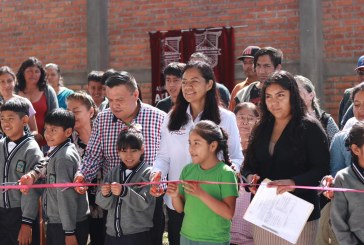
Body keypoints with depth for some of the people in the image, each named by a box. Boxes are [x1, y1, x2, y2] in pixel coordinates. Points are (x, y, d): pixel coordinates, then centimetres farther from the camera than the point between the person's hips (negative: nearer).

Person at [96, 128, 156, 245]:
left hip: (137, 235, -4)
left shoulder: (148, 173, -6)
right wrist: (105, 194, -18)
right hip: (112, 233, 4)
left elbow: (144, 204, -17)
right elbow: (104, 204, 3)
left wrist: (124, 192, -31)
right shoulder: (113, 172, 7)